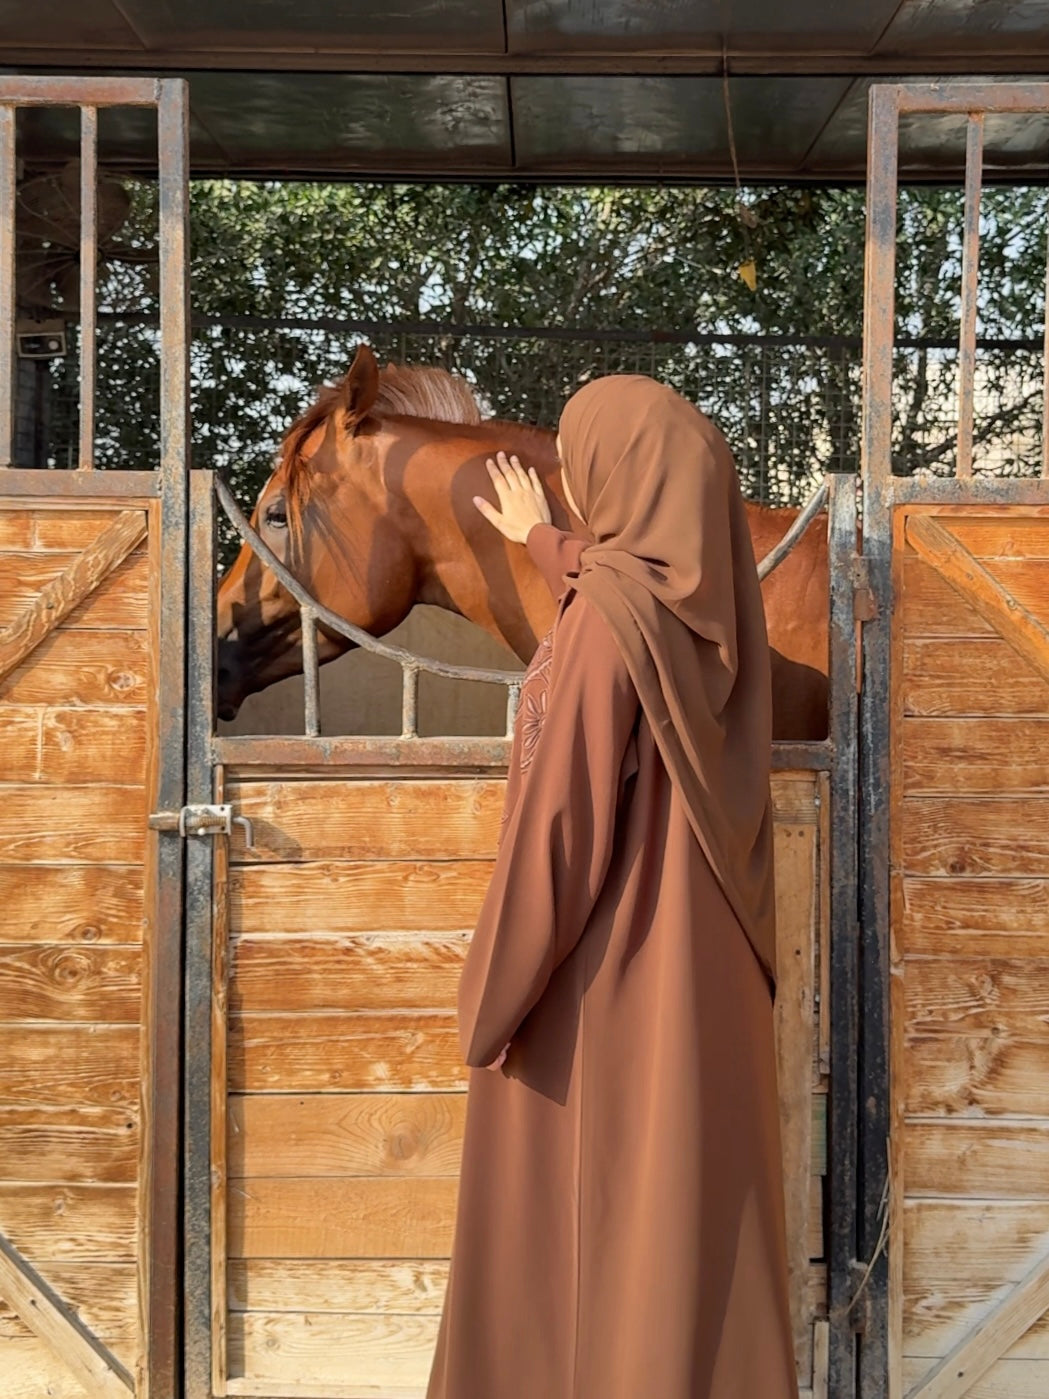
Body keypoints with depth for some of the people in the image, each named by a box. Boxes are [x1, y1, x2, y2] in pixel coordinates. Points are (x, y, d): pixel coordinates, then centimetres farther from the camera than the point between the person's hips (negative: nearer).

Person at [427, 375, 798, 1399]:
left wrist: (495, 994, -12)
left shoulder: (608, 614, -20)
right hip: (698, 964, 8)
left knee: (588, 1204, 6)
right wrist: (543, 544, 43)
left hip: (607, 973, -8)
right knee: (691, 1192, 16)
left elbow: (559, 822, -21)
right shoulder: (699, 599, 3)